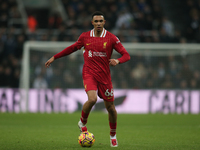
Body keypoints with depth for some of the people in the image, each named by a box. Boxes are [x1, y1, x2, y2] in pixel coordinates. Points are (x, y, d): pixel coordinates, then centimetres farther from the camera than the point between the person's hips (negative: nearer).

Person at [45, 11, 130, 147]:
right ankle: (83, 123, 3)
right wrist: (54, 57, 21)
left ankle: (113, 135, 29)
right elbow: (73, 48, 20)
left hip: (104, 75, 1)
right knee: (92, 99, -26)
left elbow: (126, 55, -4)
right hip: (89, 73, -1)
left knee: (110, 107, 5)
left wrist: (117, 61, -27)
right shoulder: (85, 37, 3)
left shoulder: (111, 38, -4)